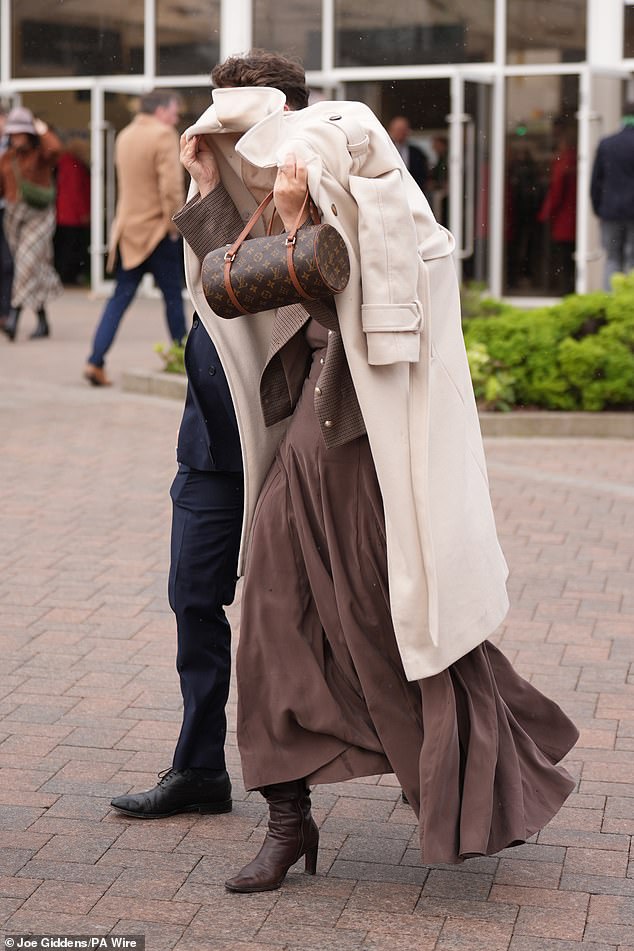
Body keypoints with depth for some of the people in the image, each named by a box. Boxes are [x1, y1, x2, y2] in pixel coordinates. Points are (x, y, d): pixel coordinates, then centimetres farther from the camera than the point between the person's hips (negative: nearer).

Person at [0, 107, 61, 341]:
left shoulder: (41, 153, -4)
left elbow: (55, 148, -28)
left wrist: (43, 130, -11)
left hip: (38, 216, -5)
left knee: (28, 263, -17)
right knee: (34, 268, 9)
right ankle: (43, 322, 16)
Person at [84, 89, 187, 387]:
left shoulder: (124, 136, 12)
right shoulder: (163, 135, -13)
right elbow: (171, 185, -21)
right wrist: (174, 223, -11)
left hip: (128, 228, 7)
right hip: (156, 229, -7)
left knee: (120, 298, 6)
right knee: (173, 296, 6)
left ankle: (95, 362, -4)